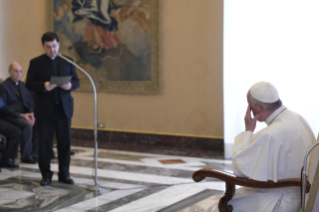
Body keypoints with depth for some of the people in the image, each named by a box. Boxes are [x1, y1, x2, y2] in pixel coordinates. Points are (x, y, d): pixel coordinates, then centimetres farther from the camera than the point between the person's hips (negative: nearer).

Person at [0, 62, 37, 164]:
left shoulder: (24, 85, 15)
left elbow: (31, 102, 13)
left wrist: (31, 113, -9)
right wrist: (21, 115, -20)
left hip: (24, 114, 6)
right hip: (10, 116, -6)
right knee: (27, 125, -32)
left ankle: (34, 153, -11)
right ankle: (26, 156, -19)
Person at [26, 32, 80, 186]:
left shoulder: (68, 61, 9)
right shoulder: (36, 62, 1)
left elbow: (76, 81, 9)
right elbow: (29, 84, -3)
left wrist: (70, 85, -14)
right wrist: (43, 86, -21)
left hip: (64, 108, 2)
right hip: (44, 109, -2)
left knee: (65, 142, 4)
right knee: (44, 143, 2)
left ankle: (64, 173, 15)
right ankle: (46, 174, 14)